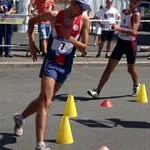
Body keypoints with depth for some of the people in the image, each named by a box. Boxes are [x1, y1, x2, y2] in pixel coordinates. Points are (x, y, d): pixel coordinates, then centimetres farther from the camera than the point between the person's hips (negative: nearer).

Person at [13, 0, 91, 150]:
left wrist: (69, 38, -22)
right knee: (45, 101, -16)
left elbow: (84, 48, -6)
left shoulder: (84, 20, -6)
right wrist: (31, 42, 0)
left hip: (66, 66, 4)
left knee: (44, 99, 17)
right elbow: (32, 21, 8)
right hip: (50, 63, -3)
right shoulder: (54, 15, -9)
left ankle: (20, 117, 44)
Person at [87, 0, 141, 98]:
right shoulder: (124, 11, 8)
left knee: (131, 68, 13)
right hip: (120, 42, 5)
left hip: (130, 43, -5)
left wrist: (119, 28, -35)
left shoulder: (136, 14, -14)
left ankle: (136, 86, 44)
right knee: (109, 68, -2)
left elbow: (133, 32, -28)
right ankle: (97, 91, -5)